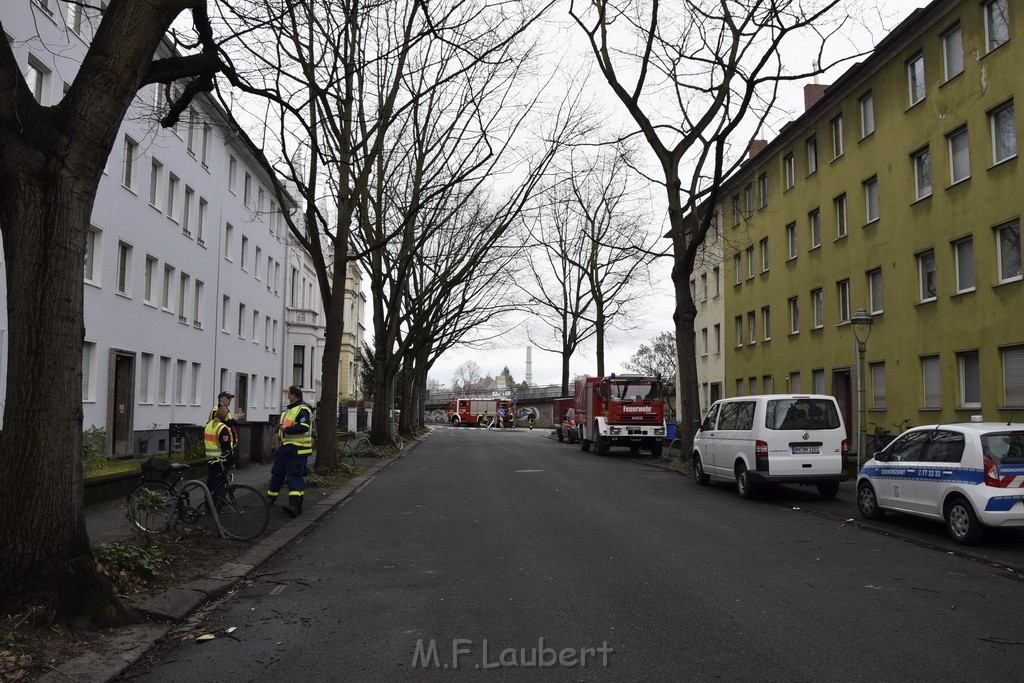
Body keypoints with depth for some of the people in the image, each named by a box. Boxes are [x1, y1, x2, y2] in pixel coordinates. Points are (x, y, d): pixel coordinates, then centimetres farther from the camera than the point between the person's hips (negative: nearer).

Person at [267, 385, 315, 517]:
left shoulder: (303, 409, -13)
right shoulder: (289, 408, 20)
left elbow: (304, 427, -26)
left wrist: (285, 429, -21)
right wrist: (281, 426, 15)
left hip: (297, 449, -10)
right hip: (285, 446, 10)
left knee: (295, 476, -14)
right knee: (277, 472, 17)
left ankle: (295, 505, -20)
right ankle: (270, 498, 33)